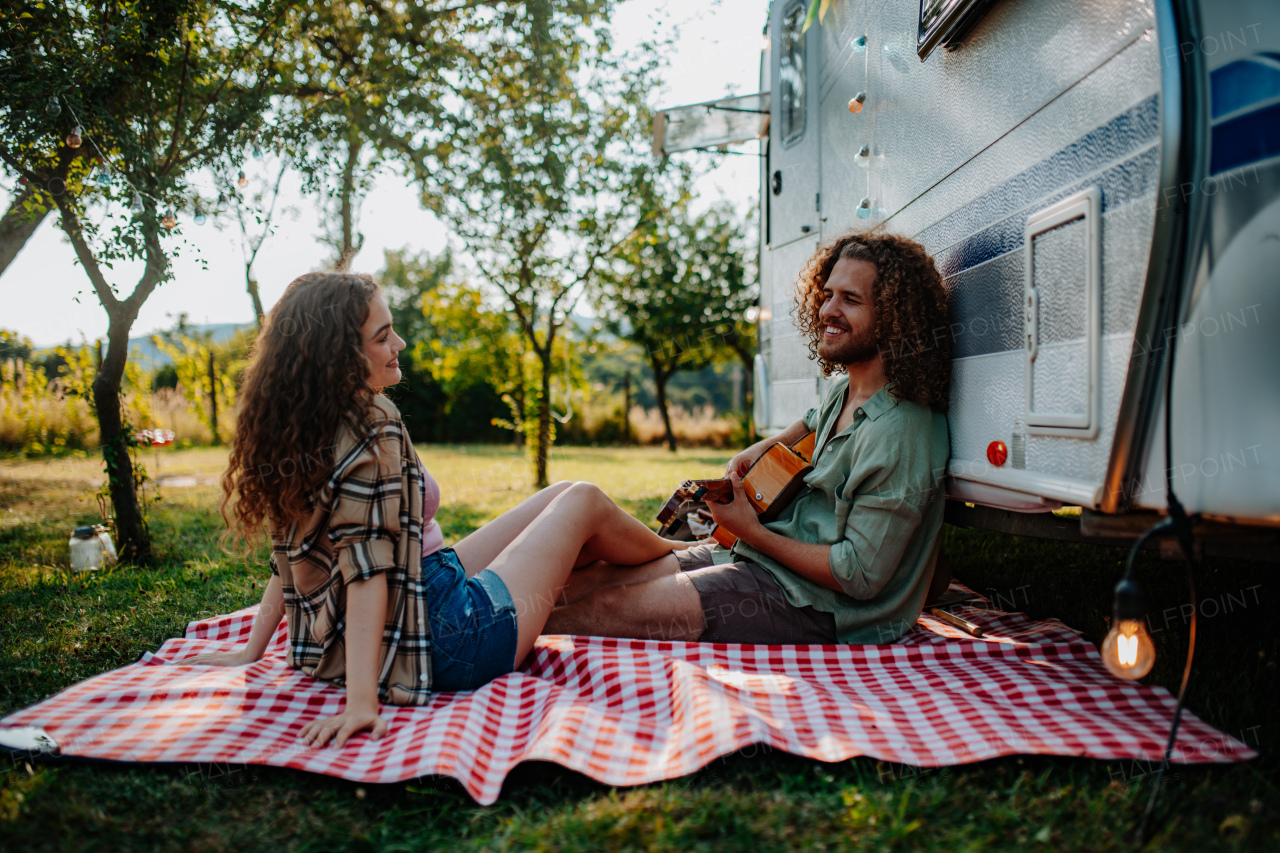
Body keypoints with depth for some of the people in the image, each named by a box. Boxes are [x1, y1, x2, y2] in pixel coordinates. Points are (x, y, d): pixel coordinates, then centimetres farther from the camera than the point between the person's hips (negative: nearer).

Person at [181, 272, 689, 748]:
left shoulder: (297, 430, 3)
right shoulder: (371, 427, -24)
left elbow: (290, 554, 6)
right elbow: (367, 565, -30)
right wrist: (362, 701, -32)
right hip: (445, 641, -9)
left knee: (561, 498, 20)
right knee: (582, 502, 9)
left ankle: (675, 553, 44)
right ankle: (675, 555, 39)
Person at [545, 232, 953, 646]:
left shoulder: (898, 434, -22)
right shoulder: (842, 390, 7)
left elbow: (860, 577, -23)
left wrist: (753, 532, -15)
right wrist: (763, 448, 13)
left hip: (822, 607, -9)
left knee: (614, 606, -18)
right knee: (606, 576, -2)